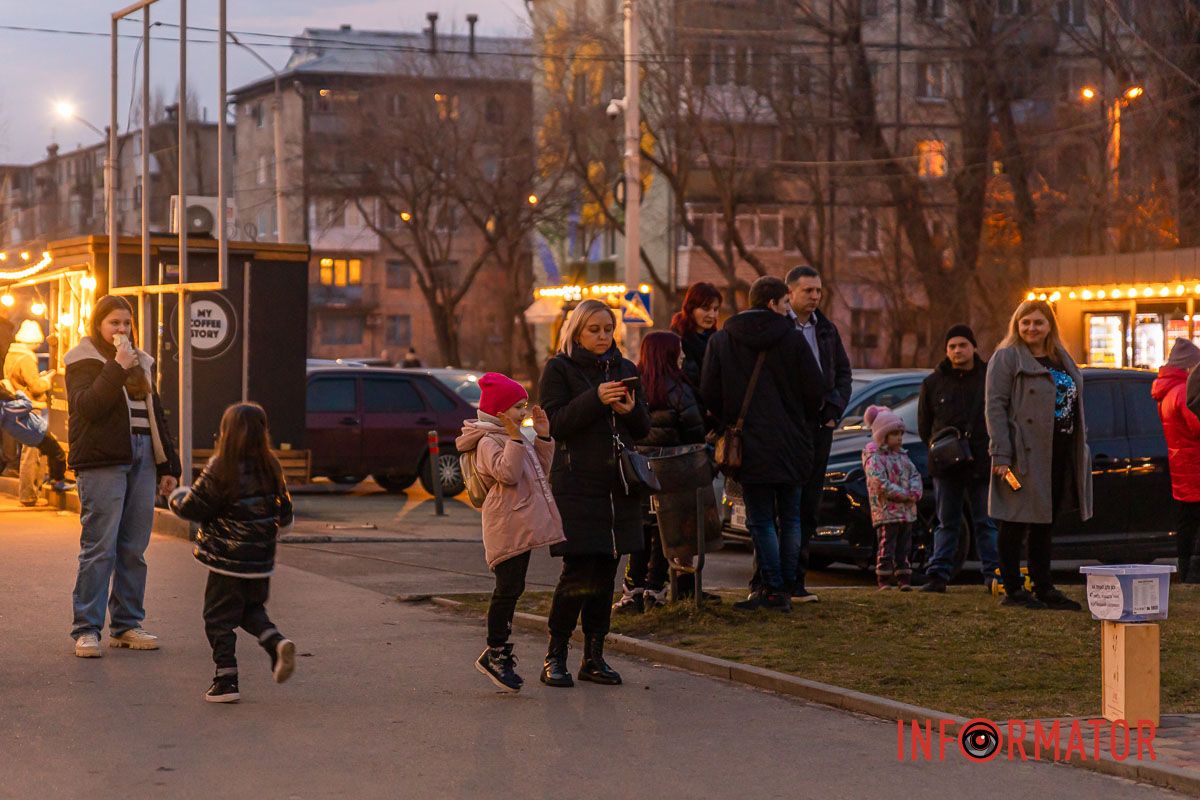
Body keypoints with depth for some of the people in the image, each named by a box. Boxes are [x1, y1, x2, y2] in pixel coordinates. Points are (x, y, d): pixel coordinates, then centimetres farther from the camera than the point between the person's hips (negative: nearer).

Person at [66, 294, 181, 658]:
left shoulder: (140, 362, 22)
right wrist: (117, 368, -19)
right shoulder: (83, 361, 3)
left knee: (133, 549, 5)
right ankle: (86, 629, -7)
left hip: (141, 460, 6)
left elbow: (155, 415, 24)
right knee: (100, 547, -9)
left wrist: (168, 466, 19)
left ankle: (126, 624, 12)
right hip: (101, 463, -6)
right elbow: (86, 405, -14)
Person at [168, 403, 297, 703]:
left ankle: (226, 680, 4)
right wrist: (280, 524, 34)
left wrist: (177, 499, 13)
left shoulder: (220, 471, -16)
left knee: (219, 619, 6)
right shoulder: (271, 469, 0)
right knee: (252, 609, 24)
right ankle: (277, 643, -1)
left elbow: (193, 507, -9)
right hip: (261, 562, 6)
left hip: (228, 561, -6)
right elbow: (284, 509, 11)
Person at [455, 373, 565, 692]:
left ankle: (500, 653, 17)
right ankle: (495, 652, -4)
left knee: (511, 590, 12)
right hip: (506, 528, -9)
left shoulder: (518, 438, 19)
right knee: (508, 589, -9)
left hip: (522, 527, 10)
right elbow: (507, 474, -25)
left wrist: (543, 437, 13)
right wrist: (515, 440, -25)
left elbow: (541, 471, 20)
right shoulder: (488, 442, -11)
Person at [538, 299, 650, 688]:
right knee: (578, 571, -10)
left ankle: (594, 656, 13)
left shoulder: (625, 370, 15)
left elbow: (644, 429, 14)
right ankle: (555, 656, 0)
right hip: (576, 485, -5)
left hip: (619, 486, 5)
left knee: (605, 573, 6)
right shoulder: (559, 369, 0)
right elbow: (554, 424, -10)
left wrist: (631, 410, -7)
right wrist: (595, 400, -20)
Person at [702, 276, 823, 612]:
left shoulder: (721, 340, 0)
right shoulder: (792, 338, -4)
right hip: (791, 445, 1)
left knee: (761, 521, 3)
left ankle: (772, 587, -1)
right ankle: (785, 588, 12)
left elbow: (709, 393, -2)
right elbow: (814, 390, -3)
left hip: (750, 446, 0)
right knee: (789, 518, 12)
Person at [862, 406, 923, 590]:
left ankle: (904, 579, 15)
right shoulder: (874, 457, -9)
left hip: (907, 511, 7)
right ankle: (884, 580, -2)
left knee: (904, 548, 10)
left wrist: (915, 492, -9)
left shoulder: (903, 456, 16)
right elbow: (880, 483, -18)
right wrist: (904, 494, -18)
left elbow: (915, 475, 12)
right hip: (886, 511, -7)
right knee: (887, 547, -6)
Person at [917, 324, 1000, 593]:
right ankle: (938, 574, 7)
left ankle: (993, 575, 4)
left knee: (986, 523, 3)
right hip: (946, 467, 2)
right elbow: (924, 426, 13)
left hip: (982, 466, -2)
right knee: (947, 523, 8)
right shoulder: (933, 383, 7)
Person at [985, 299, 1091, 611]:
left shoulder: (1062, 360, 17)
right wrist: (1001, 454, -19)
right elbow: (995, 407, -11)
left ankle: (1044, 587, 19)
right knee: (1016, 523, -1)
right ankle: (1013, 589, 4)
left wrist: (1080, 449, 15)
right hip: (1023, 454, -7)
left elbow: (1074, 404, 22)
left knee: (1045, 524, 13)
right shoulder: (1006, 358, -5)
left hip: (1059, 454, 7)